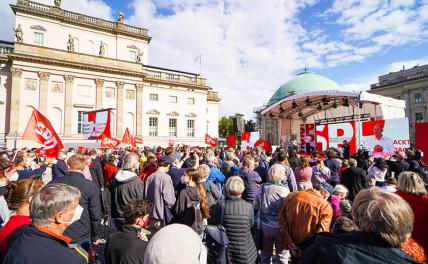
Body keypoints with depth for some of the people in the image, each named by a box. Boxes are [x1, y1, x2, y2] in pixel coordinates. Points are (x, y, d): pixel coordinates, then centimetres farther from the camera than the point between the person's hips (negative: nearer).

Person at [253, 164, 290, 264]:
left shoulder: (262, 188, -11)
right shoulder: (285, 190, -21)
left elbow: (255, 206, 1)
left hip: (264, 226, 3)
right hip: (280, 227, -2)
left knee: (265, 254, 22)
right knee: (281, 255, 20)